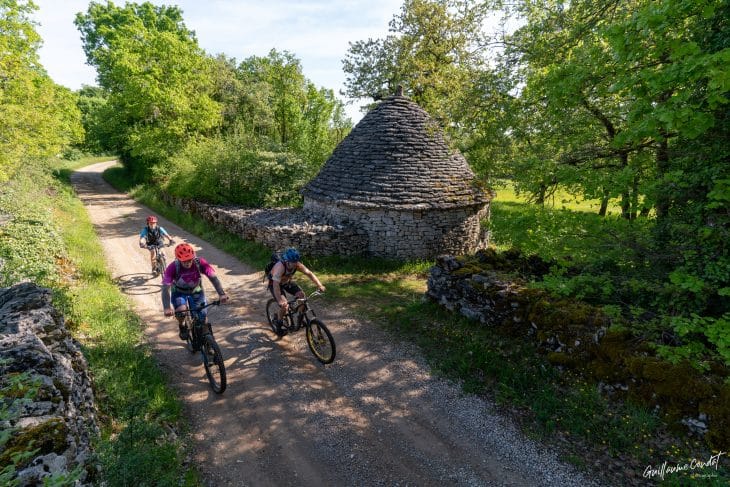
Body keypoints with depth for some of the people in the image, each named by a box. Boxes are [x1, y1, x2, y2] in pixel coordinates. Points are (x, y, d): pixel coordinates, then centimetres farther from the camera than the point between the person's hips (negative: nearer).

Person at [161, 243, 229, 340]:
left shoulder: (200, 263, -29)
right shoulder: (173, 268, -32)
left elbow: (213, 277, -34)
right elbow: (166, 288, -35)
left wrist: (221, 294, -48)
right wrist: (167, 308, -49)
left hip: (196, 291, 1)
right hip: (179, 292, -1)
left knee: (203, 317, -7)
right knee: (181, 310, -29)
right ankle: (182, 326, 4)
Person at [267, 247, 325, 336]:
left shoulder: (297, 265, -24)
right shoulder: (280, 267, -40)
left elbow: (309, 273, -17)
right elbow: (276, 284, -47)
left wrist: (319, 285, -29)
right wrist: (280, 301, -57)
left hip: (287, 282, 5)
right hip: (274, 283, -5)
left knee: (301, 295, -15)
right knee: (284, 305, -21)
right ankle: (278, 324, 6)